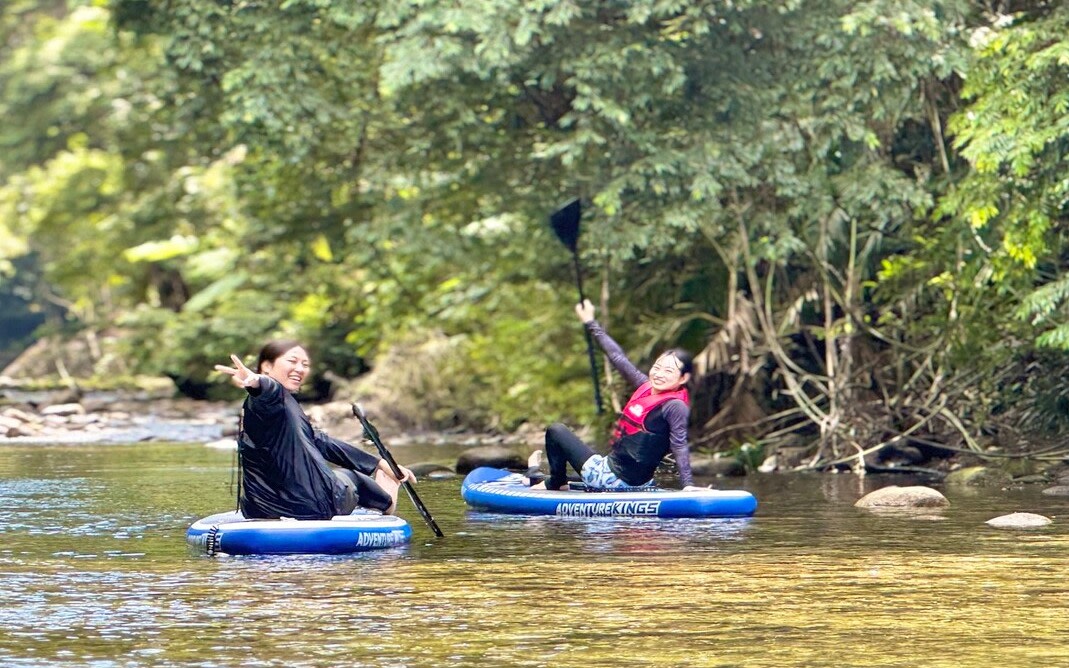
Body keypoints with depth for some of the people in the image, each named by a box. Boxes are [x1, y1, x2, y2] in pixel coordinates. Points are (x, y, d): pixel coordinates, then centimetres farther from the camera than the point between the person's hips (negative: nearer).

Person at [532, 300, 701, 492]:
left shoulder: (675, 406, -19)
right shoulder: (647, 387, 4)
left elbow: (680, 446, -25)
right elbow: (618, 357, 12)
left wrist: (688, 484, -38)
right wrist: (590, 322, 20)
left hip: (617, 479, -9)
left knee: (556, 431, 9)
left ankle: (555, 483, 27)